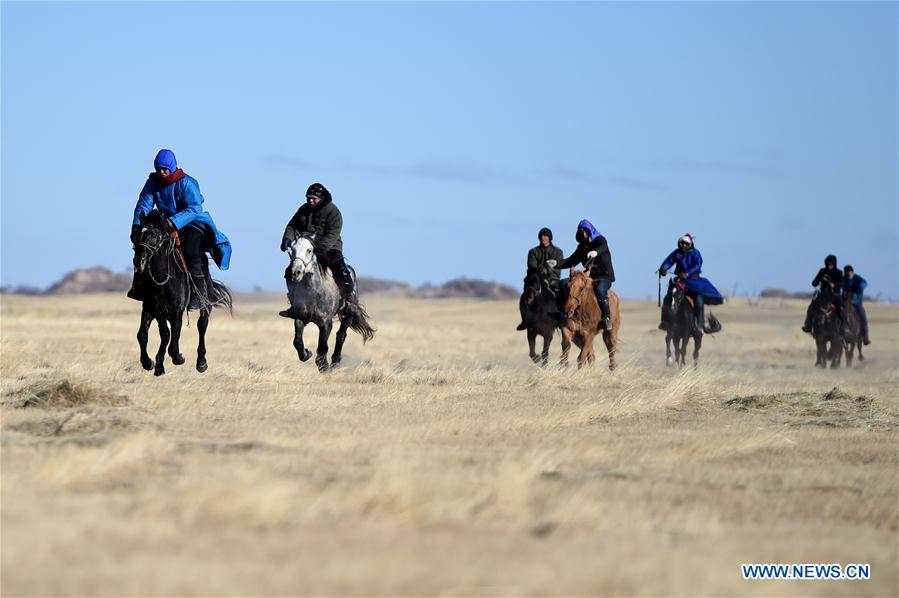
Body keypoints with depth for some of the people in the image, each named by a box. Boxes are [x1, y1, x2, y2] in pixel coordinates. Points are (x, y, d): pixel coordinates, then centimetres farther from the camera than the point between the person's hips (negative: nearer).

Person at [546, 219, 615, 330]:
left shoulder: (600, 240, -2)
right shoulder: (582, 247, 16)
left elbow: (603, 247, -27)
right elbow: (571, 261, 20)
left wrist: (596, 251, -51)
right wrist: (556, 263, 4)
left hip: (605, 276, -6)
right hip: (589, 276, 6)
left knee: (600, 290, -37)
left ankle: (607, 318, -28)